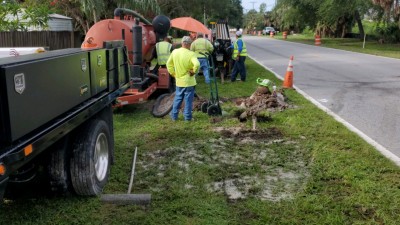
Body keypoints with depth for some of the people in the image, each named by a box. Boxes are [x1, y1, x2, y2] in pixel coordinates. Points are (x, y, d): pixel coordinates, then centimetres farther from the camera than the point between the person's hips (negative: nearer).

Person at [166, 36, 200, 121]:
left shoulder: (174, 52, 0)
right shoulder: (191, 54, -17)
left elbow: (169, 64, 8)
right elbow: (197, 64, -32)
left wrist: (173, 73, 13)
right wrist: (194, 71, -15)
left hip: (179, 80, 5)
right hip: (189, 81, -5)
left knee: (177, 99, 17)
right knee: (188, 100, 7)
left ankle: (174, 116, 23)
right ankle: (187, 117, 13)